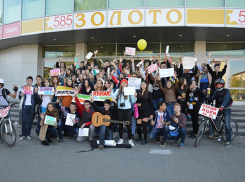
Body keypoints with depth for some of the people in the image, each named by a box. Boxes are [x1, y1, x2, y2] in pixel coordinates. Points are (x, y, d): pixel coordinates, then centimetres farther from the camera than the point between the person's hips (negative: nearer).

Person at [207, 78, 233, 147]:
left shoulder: (226, 91, -7)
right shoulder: (216, 92, 7)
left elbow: (226, 99, -24)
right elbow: (211, 99, -2)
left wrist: (222, 106, -40)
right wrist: (208, 96, -23)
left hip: (226, 108, -4)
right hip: (218, 108, 5)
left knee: (227, 124, -14)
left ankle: (228, 141, -7)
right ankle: (211, 134, 4)